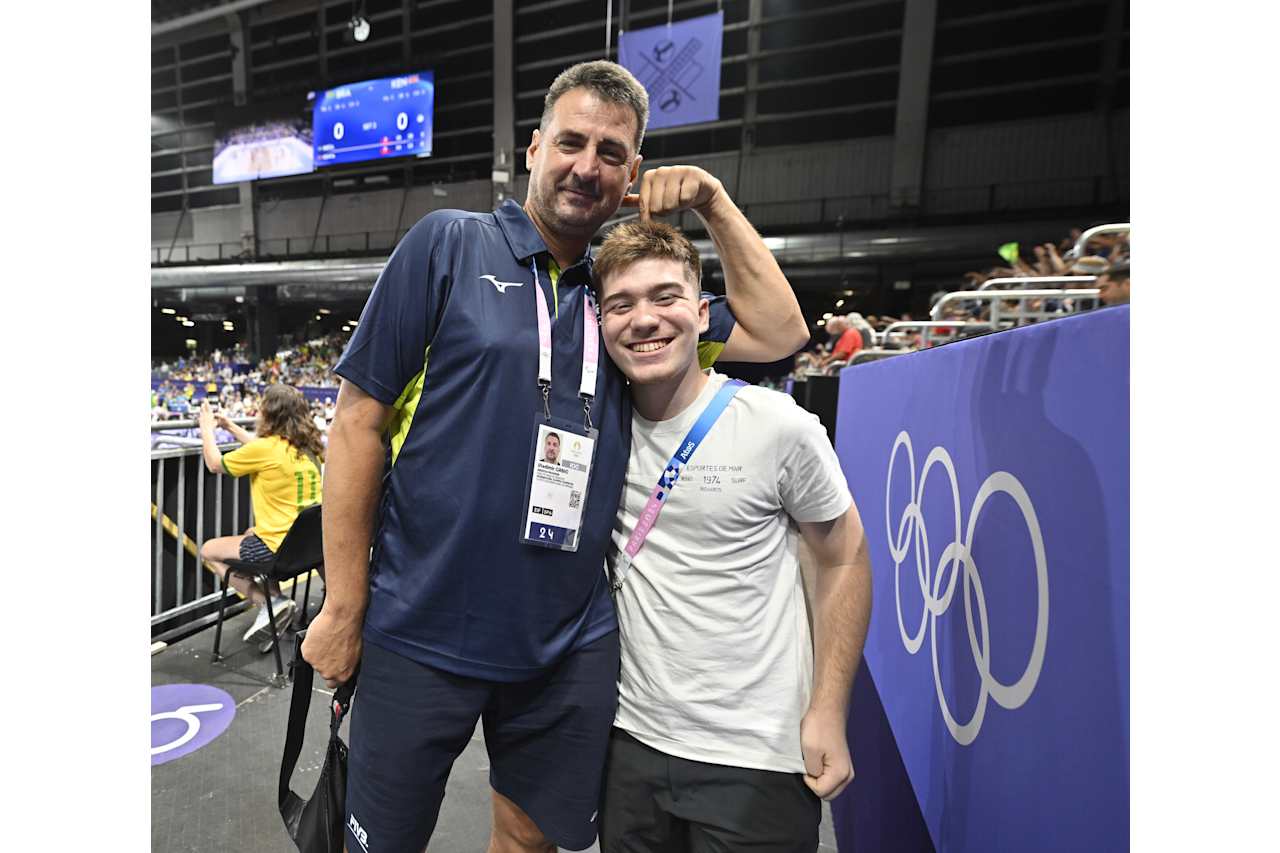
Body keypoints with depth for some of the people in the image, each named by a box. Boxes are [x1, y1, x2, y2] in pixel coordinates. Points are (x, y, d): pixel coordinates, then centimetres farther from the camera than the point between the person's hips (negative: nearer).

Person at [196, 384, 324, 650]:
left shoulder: (267, 448, -18)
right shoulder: (307, 446, 3)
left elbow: (215, 465, 0)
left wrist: (207, 429, 15)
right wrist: (230, 426, 30)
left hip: (280, 548, -8)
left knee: (209, 551, 17)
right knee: (251, 534, 35)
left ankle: (270, 602, 2)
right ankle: (274, 597, 23)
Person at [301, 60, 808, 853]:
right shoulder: (449, 243, -5)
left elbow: (779, 332, 7)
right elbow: (360, 420, -6)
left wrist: (712, 201, 0)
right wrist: (345, 608, -6)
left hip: (571, 645, 3)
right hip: (424, 632, -2)